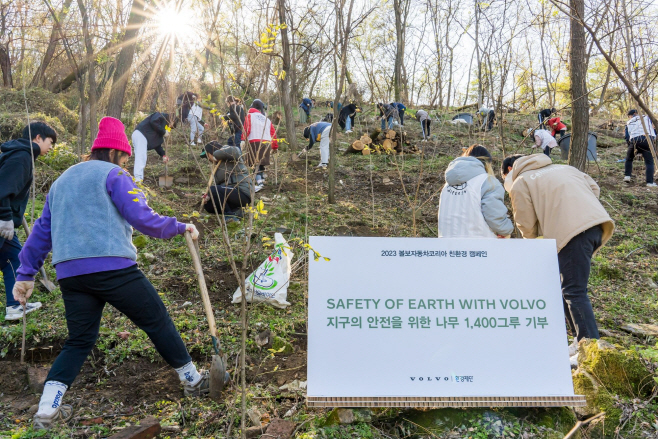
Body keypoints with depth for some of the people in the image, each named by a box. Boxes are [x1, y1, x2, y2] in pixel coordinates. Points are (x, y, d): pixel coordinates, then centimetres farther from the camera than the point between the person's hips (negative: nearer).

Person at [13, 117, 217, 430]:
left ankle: (47, 409, 9)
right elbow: (142, 218, -10)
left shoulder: (61, 181, 24)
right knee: (157, 321, 5)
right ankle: (192, 380, 16)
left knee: (79, 340, 17)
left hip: (69, 273, 7)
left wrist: (26, 274, 26)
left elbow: (42, 231, 24)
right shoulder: (112, 174, 2)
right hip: (112, 267, -7)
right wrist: (180, 227, 2)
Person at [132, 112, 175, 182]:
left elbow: (157, 143, 25)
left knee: (142, 160, 11)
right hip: (140, 135, -10)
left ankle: (137, 179, 15)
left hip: (142, 137, 10)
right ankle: (138, 181, -19)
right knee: (141, 158, -15)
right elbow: (153, 122, -18)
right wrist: (164, 132, -8)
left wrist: (163, 155, 17)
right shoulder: (163, 116, 5)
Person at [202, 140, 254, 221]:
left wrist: (216, 155, -10)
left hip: (243, 193, -10)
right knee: (208, 205, 13)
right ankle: (235, 210, 4)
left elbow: (233, 151, -30)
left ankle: (229, 215, -17)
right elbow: (219, 184, 21)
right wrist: (209, 197, 3)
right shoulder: (219, 165, 23)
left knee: (213, 190, -28)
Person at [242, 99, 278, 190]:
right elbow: (273, 133, 20)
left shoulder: (250, 115, 8)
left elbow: (246, 129, -5)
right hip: (267, 143, 5)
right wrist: (275, 146, 27)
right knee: (261, 163, 19)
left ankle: (259, 183, -24)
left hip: (255, 142, -5)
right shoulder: (267, 119, 21)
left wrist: (243, 139, -4)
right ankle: (262, 179, 25)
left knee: (256, 163, -11)